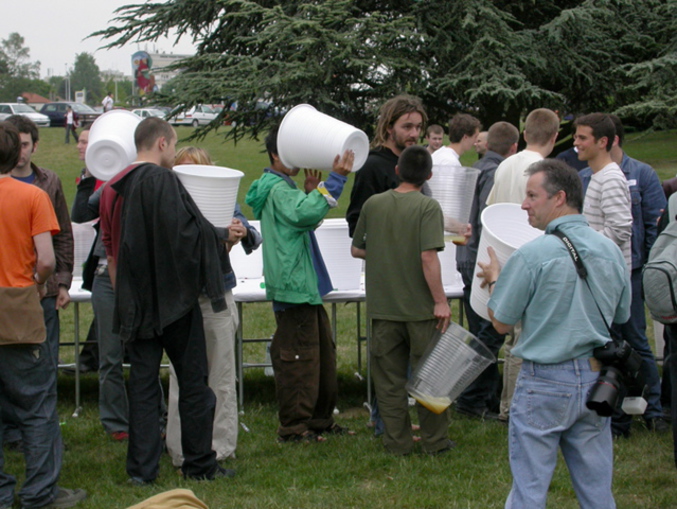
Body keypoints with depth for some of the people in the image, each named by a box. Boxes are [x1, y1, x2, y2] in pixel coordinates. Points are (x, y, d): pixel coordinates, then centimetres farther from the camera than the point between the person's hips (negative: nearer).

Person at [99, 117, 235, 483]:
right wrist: (226, 235, -2)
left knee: (142, 383, 8)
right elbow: (188, 232, -18)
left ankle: (141, 468, 7)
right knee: (192, 380, 4)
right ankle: (200, 464, 10)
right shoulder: (162, 180, -12)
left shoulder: (112, 188, 11)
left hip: (135, 302, 6)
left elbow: (111, 253, 15)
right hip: (174, 297, -6)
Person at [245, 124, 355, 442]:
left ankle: (320, 419, 24)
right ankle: (293, 427, 1)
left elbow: (306, 221, 21)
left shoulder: (284, 186, 20)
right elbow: (304, 214, -30)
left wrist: (311, 192, 6)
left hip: (308, 285, 11)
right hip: (293, 285, -11)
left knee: (322, 353, 15)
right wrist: (335, 179, -30)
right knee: (298, 357, -6)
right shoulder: (277, 188, -13)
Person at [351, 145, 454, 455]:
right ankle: (435, 441, 17)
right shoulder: (427, 207, -12)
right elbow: (428, 257, -20)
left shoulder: (373, 204, 2)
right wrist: (440, 301, -14)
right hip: (420, 306, -3)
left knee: (389, 377, 11)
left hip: (383, 307, 3)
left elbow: (356, 250, 10)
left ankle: (398, 442, 15)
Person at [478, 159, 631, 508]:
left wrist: (494, 279, 10)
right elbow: (621, 316, 14)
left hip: (546, 382, -5)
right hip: (596, 380, 6)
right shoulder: (611, 251, 2)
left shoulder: (533, 255, -15)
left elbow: (501, 322, -7)